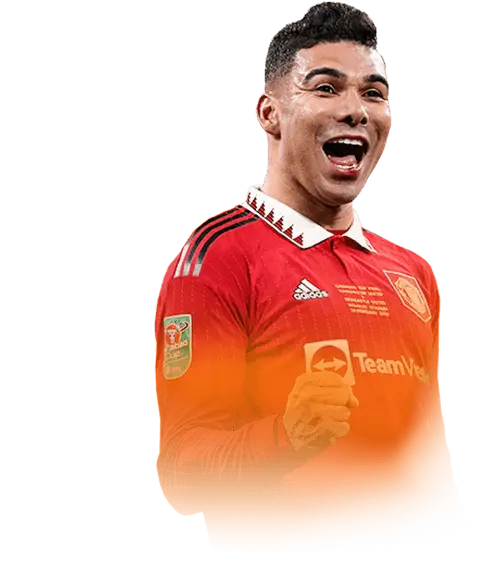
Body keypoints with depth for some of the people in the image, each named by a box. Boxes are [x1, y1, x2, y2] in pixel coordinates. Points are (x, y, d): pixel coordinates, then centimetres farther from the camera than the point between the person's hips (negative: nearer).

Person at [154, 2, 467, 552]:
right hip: (285, 543, -6)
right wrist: (286, 436, -33)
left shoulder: (412, 272, 10)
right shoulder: (217, 254, -11)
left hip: (422, 540, 6)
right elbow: (181, 474, -17)